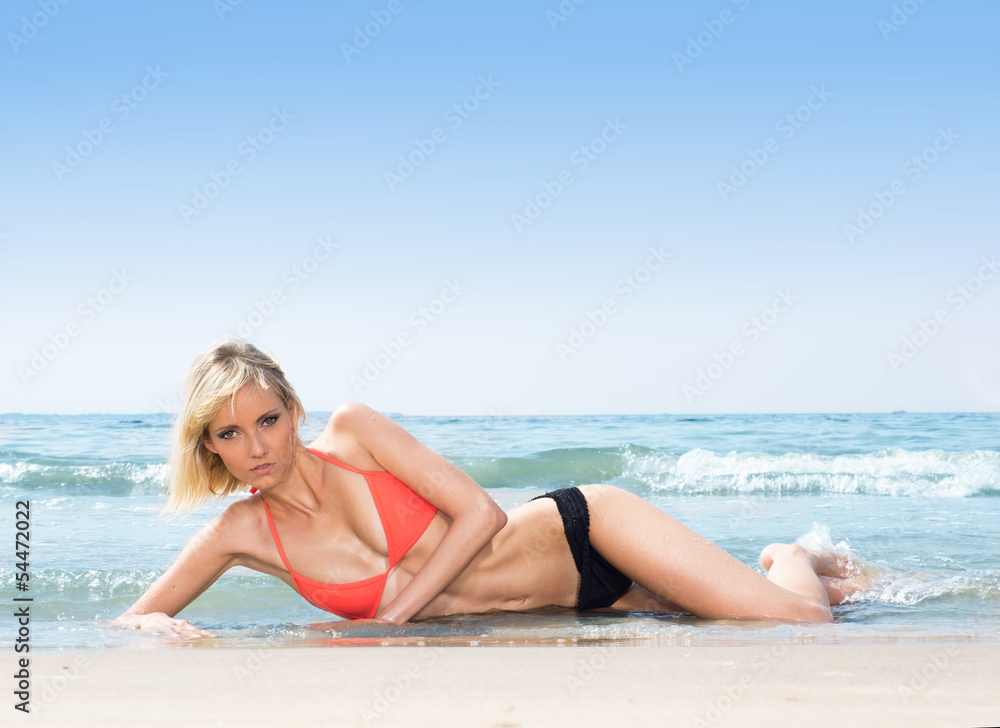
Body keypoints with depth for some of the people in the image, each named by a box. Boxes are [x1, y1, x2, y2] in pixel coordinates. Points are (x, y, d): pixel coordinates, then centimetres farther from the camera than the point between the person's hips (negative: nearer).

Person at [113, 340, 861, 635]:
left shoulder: (352, 429, -15)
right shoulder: (241, 532, -5)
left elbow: (481, 512, -17)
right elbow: (128, 620, 2)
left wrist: (392, 619, -19)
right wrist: (159, 628, -22)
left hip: (579, 533, -3)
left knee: (804, 620, -9)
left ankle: (794, 562, 26)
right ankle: (781, 569, 37)